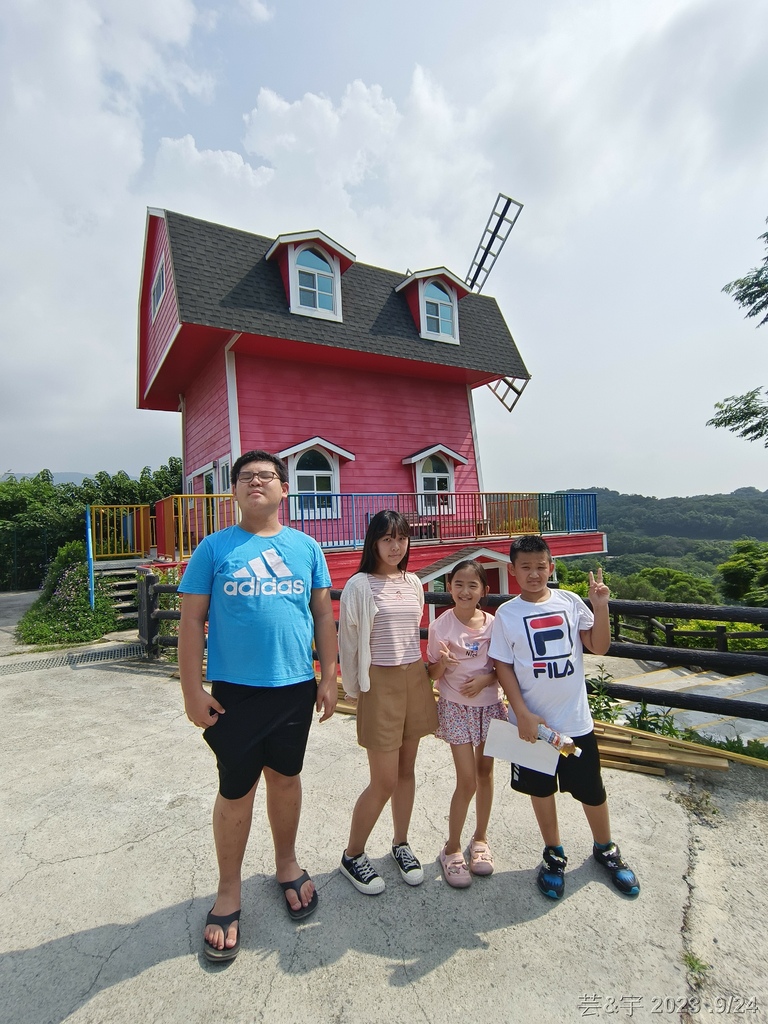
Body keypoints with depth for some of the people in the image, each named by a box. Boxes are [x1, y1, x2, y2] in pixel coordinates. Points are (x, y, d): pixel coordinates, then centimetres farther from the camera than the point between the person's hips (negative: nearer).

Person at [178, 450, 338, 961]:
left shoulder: (306, 547, 2)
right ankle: (229, 892, 34)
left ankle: (287, 864, 44)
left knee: (286, 778, 19)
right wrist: (193, 692, -6)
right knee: (236, 791, 10)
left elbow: (323, 614, 5)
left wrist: (329, 676, 3)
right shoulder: (215, 548, -3)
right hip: (234, 691, -2)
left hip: (295, 688, 2)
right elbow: (192, 621, -3)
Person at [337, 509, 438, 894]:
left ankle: (401, 844, 38)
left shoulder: (414, 583, 6)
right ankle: (352, 856, 26)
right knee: (384, 781, 2)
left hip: (415, 679, 6)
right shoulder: (360, 586, -12)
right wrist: (353, 690, -1)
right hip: (380, 683, -5)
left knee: (407, 770, 17)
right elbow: (348, 642, -7)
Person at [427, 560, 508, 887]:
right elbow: (433, 674, -6)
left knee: (485, 773, 16)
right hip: (456, 708, -3)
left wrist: (486, 678, -18)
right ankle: (452, 848, 21)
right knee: (467, 781, -1)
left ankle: (480, 839, 37)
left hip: (490, 705, 3)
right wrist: (443, 662, -27)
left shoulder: (493, 624, -7)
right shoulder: (441, 625, -12)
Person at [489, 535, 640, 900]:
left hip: (575, 719, 1)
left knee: (591, 789, 15)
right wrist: (522, 715, -12)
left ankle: (605, 849, 43)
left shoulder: (570, 602, -5)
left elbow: (599, 647, -3)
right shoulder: (506, 614, -9)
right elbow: (503, 666, -7)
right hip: (532, 720, -1)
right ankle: (553, 854, 40)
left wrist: (600, 608, -17)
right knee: (541, 788, 16)